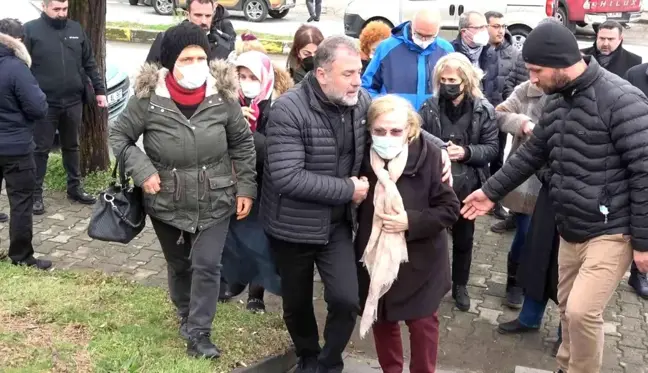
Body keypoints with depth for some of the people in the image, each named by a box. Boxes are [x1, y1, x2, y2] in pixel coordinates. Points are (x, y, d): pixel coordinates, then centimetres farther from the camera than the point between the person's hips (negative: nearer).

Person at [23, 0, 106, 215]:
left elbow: (89, 63, 12)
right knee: (41, 149, 4)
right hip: (44, 103, -4)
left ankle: (75, 188, 28)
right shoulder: (31, 30, -6)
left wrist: (99, 90, 7)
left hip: (73, 102, 4)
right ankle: (35, 194, 13)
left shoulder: (76, 29, 7)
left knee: (71, 147, 16)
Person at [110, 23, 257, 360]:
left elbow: (242, 143, 0)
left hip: (215, 202, 0)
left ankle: (198, 333, 16)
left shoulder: (222, 94, -12)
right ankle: (186, 316, 45)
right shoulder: (149, 96, -15)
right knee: (179, 265, 19)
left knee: (207, 265, -1)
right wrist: (142, 170, -17)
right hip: (167, 204, 1)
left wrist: (246, 187, -2)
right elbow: (119, 135, -3)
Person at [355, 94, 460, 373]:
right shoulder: (363, 157, -9)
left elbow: (450, 209, -14)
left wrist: (411, 221, -23)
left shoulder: (429, 156, -18)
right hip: (376, 257, 3)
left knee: (423, 322, 10)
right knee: (382, 321, 17)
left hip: (419, 260, -3)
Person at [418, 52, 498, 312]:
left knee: (463, 239, 16)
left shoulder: (483, 110, -7)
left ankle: (460, 286, 34)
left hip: (467, 186, 0)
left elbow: (492, 148, -7)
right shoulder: (430, 107, -6)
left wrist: (466, 152, -22)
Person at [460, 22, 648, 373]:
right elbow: (532, 153, 19)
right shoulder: (557, 101, 7)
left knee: (582, 311, -13)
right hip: (570, 230, 8)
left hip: (611, 233, -8)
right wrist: (491, 191, 18)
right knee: (567, 308, 18)